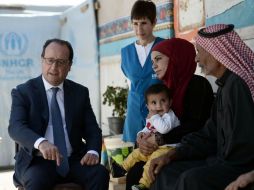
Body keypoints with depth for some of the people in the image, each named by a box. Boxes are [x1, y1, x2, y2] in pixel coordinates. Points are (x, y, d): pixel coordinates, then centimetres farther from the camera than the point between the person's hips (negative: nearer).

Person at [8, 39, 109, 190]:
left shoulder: (80, 92, 11)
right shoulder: (23, 92, 1)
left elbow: (92, 129, 9)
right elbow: (16, 127, -13)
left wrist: (93, 151, -14)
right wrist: (41, 143, -34)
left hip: (73, 160, 3)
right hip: (37, 161, -3)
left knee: (100, 174, -25)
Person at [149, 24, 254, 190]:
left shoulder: (238, 84, -18)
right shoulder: (226, 85, 14)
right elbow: (209, 135, 14)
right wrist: (171, 155, 6)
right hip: (226, 161, 10)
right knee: (167, 173, 5)